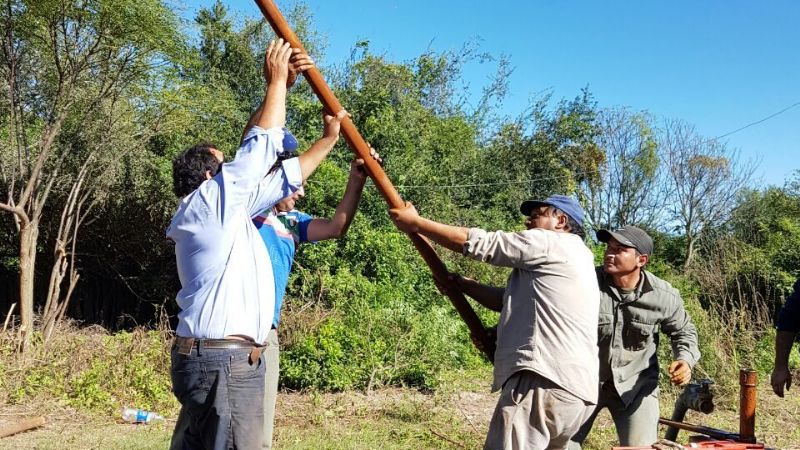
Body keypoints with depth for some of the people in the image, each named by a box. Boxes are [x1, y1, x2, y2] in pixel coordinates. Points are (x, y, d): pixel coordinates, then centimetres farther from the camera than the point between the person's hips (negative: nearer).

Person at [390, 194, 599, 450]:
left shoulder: (551, 243, -2)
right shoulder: (569, 257, 28)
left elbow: (478, 243, -4)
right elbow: (510, 301, 25)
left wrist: (415, 223, 3)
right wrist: (463, 284, 16)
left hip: (546, 382, -11)